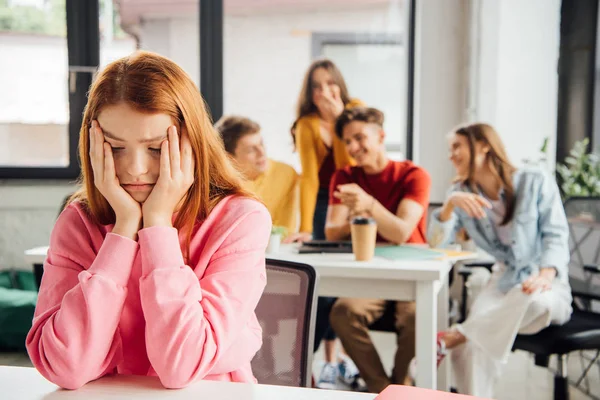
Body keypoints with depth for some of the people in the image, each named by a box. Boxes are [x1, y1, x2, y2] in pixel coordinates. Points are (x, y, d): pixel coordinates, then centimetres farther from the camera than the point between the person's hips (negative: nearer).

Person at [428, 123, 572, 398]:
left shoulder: (535, 182, -4)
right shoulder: (463, 193, 8)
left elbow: (556, 236, -9)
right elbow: (435, 242, -2)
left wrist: (545, 275, -29)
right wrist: (450, 204, -19)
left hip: (547, 285, -2)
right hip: (504, 283, 3)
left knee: (530, 299, -39)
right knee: (474, 340, -29)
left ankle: (448, 338, -30)